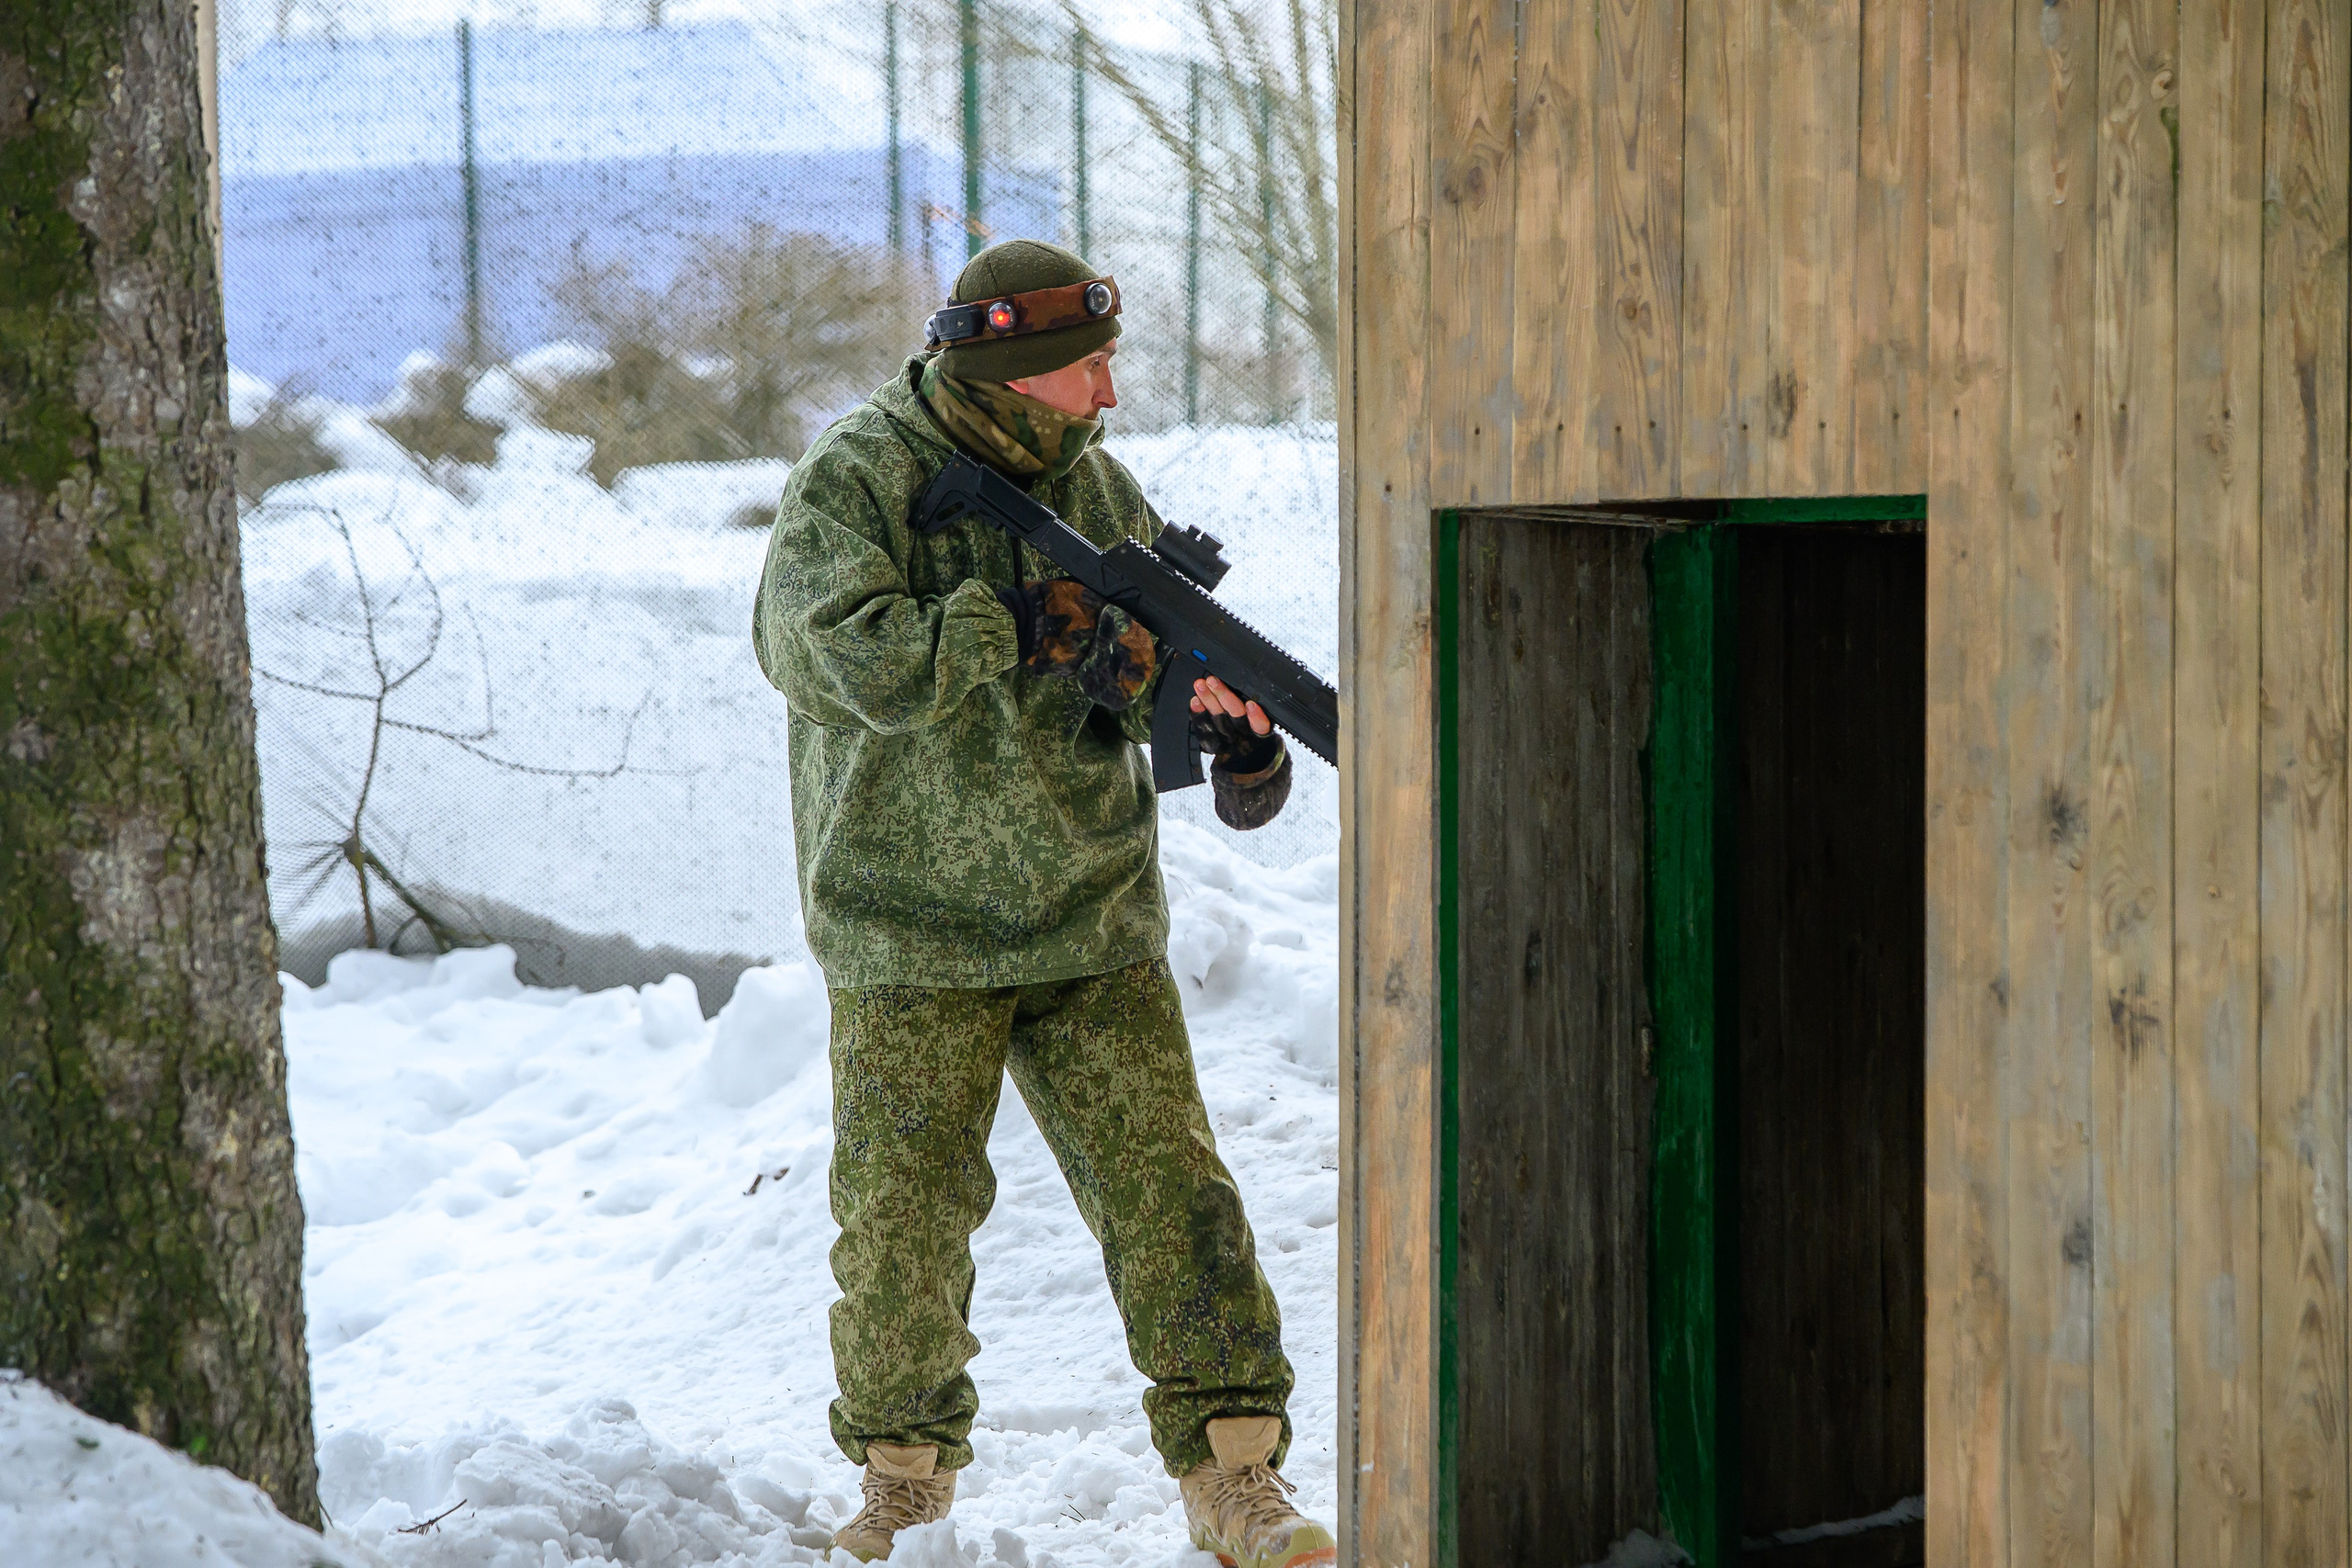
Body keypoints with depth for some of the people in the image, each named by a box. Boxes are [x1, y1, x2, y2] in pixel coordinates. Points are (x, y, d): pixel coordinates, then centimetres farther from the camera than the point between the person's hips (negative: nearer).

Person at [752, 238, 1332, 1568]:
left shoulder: (1093, 479, 6)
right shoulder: (858, 484, -11)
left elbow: (1164, 649, 11)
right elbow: (826, 653, -26)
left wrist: (1235, 721, -11)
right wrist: (1023, 623, -27)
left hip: (1093, 923, 4)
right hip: (913, 935, -4)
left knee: (1169, 1187, -2)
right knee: (904, 1216, 3)